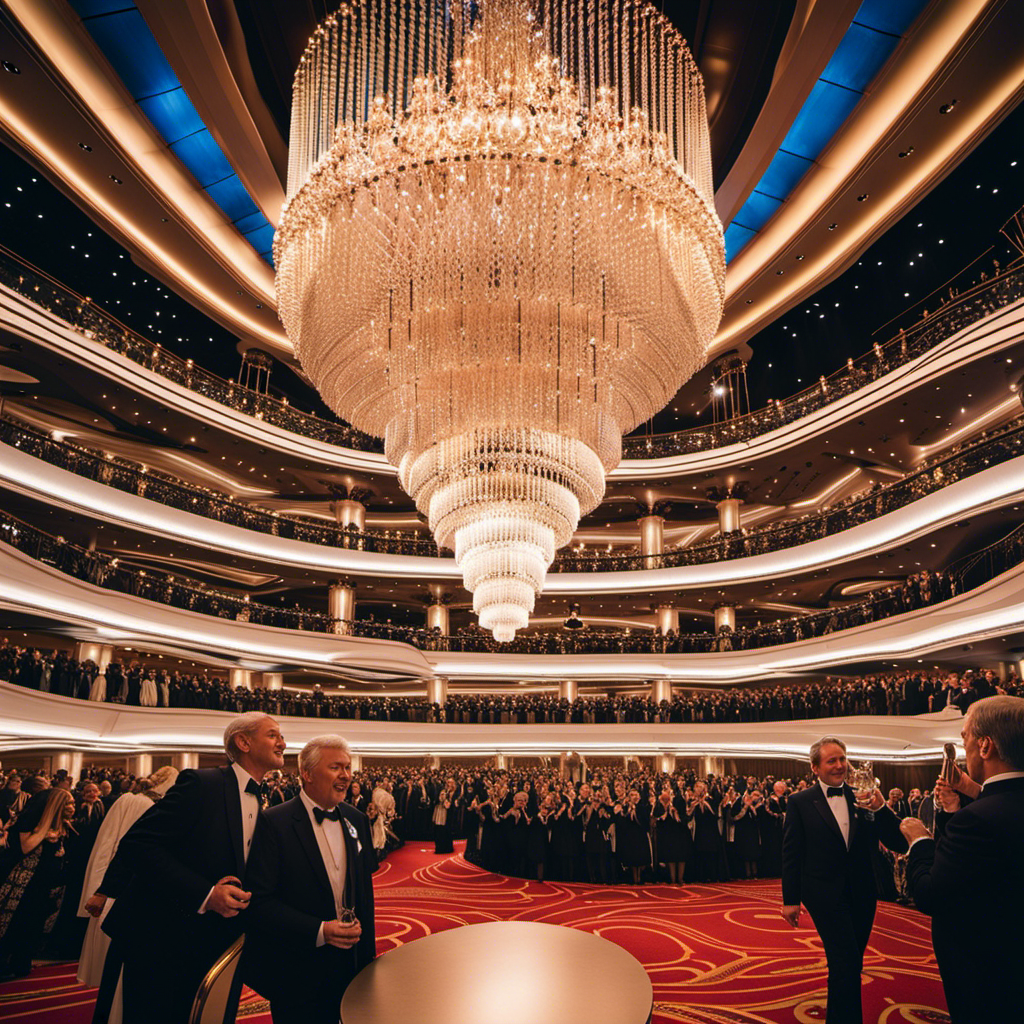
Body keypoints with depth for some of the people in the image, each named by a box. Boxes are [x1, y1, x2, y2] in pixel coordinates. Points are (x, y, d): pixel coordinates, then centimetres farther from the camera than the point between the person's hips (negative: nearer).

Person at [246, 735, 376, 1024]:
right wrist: (320, 930, -23)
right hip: (296, 972, -5)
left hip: (351, 964, 5)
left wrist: (366, 951, 8)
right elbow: (261, 901, -17)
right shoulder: (274, 823, -14)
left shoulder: (357, 820, 4)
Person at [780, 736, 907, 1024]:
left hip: (861, 894, 4)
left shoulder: (862, 797, 2)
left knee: (849, 964, 16)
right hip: (825, 894, -4)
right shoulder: (800, 803, -6)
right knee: (846, 961, -12)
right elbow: (791, 854, -4)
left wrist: (880, 808, -21)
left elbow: (898, 844, -5)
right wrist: (790, 899, -5)